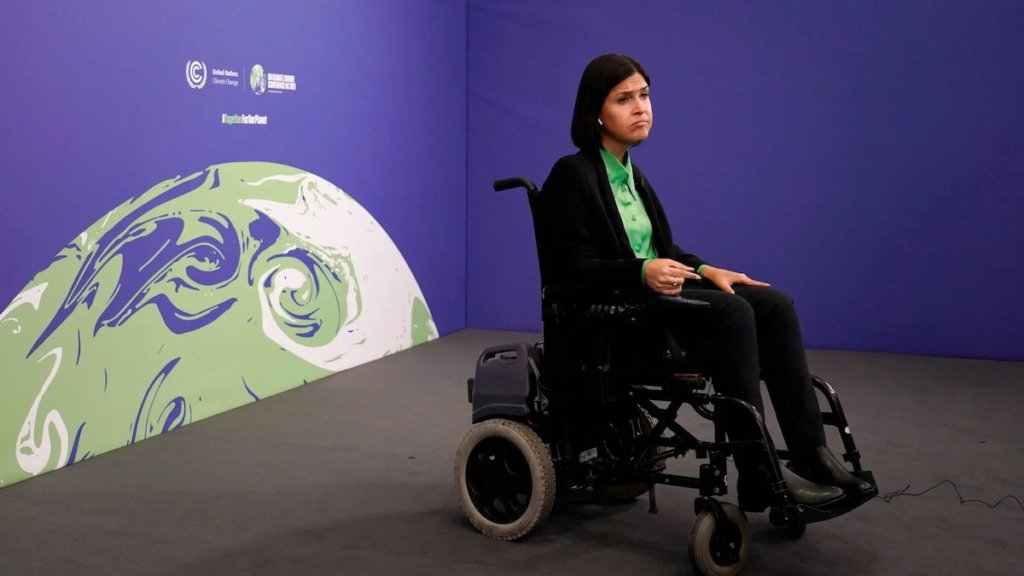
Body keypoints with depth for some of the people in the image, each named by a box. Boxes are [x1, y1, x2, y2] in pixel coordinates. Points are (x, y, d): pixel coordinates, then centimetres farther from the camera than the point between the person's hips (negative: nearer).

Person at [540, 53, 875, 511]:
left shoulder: (629, 172, 16)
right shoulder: (572, 174, -8)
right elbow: (571, 268, -15)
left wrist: (706, 271, 2)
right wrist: (642, 272, -28)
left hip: (653, 293, 8)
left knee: (774, 305, -13)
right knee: (732, 311, -30)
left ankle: (810, 453, -17)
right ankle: (760, 476, -28)